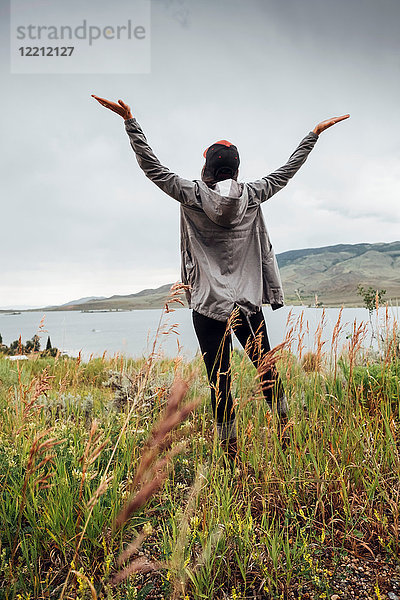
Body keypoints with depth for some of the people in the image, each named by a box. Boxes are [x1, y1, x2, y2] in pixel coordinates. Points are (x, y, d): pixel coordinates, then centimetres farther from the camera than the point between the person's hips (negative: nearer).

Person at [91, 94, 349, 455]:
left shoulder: (193, 195, -5)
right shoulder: (251, 196, 2)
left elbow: (153, 167, -2)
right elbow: (287, 171, 14)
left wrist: (130, 121, 4)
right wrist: (315, 133, 26)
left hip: (209, 307, -2)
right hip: (249, 304, 3)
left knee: (220, 381, 5)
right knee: (266, 368, 19)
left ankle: (230, 450, 14)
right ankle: (285, 427, 34)